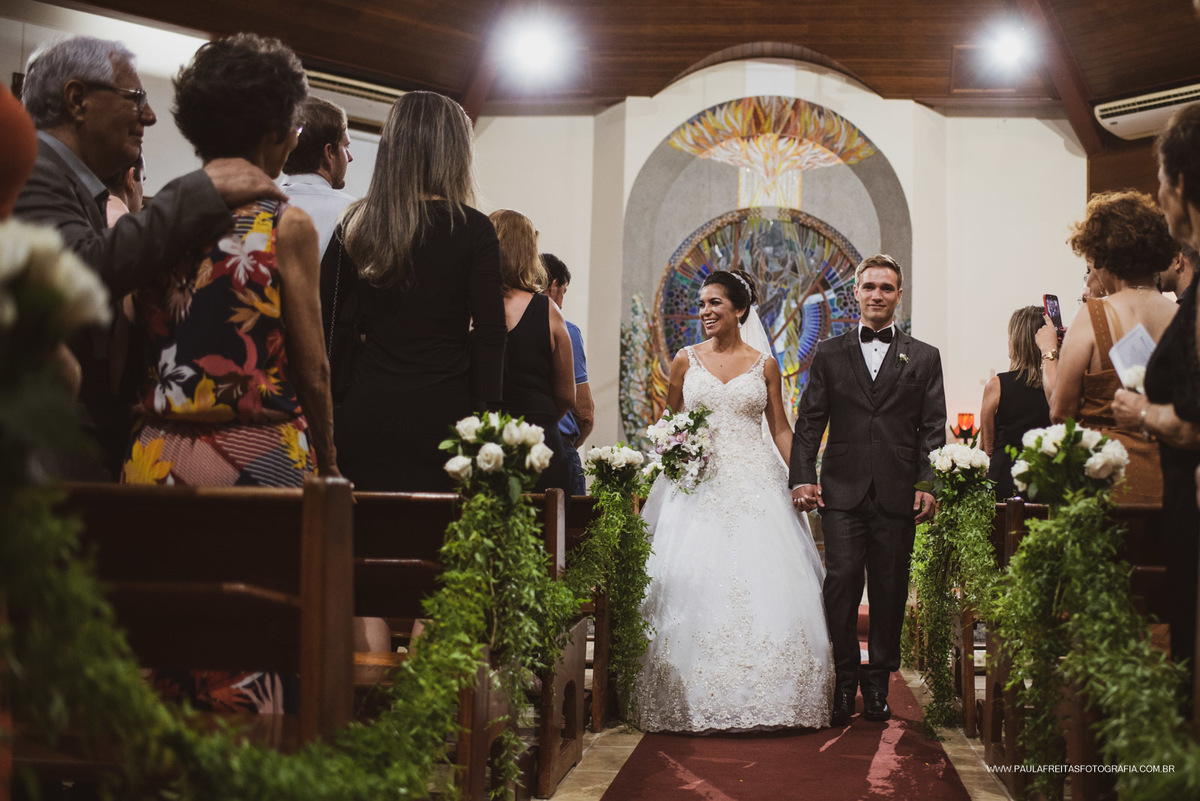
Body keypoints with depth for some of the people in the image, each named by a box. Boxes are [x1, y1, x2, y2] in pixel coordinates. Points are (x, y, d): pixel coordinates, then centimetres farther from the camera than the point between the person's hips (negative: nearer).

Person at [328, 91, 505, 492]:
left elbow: (322, 318, 8)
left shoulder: (355, 224, 7)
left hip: (365, 413, 4)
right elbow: (489, 333, -7)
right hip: (441, 414, -3)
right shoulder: (473, 230, -3)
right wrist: (486, 422, -4)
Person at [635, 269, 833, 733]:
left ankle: (765, 699, 4)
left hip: (754, 485, 0)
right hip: (698, 483, 0)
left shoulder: (764, 365, 7)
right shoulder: (686, 360, 8)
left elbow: (780, 430, 8)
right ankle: (697, 702, 2)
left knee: (762, 586, -6)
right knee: (696, 584, -6)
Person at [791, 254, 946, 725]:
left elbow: (933, 430, 6)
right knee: (841, 583, -8)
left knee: (889, 590, 4)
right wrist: (802, 478, -3)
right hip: (842, 492, 0)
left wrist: (929, 486, -4)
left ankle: (877, 684, 15)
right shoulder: (829, 355, 12)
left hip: (898, 494, 0)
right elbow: (809, 423, 8)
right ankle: (844, 681, 3)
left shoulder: (923, 358, 11)